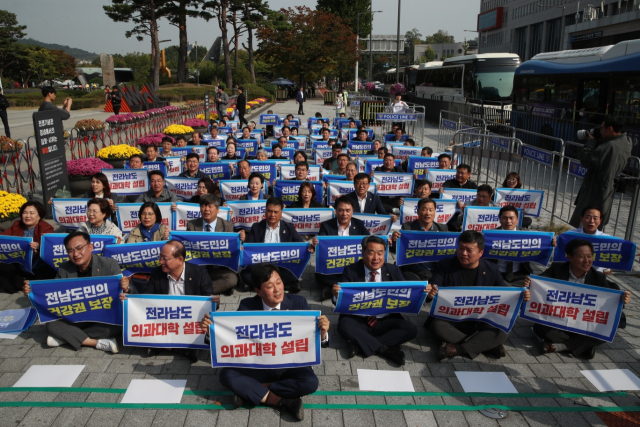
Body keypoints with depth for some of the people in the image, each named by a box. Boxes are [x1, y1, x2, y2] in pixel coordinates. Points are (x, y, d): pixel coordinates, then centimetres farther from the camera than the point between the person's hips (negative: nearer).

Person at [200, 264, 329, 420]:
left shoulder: (299, 303, -13)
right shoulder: (247, 306, -11)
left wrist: (322, 332, -37)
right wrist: (212, 330, -29)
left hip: (291, 364, 0)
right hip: (258, 365, 1)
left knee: (310, 382, -30)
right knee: (227, 375, -23)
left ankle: (251, 391, -13)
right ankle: (280, 401, -18)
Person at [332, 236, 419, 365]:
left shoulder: (393, 270, 5)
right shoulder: (350, 271, -2)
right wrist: (337, 295, -35)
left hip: (385, 321, 3)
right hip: (357, 320, -3)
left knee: (411, 330, -21)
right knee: (344, 325, -32)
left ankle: (359, 343, -19)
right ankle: (384, 349, -20)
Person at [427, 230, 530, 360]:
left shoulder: (491, 270, 3)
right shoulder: (445, 266, -2)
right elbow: (433, 289, -11)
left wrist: (521, 296, -17)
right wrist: (430, 294, -38)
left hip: (481, 322, 1)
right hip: (451, 320, 0)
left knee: (503, 331, -28)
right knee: (436, 326, -33)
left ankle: (456, 349, -28)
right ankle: (487, 345, -21)